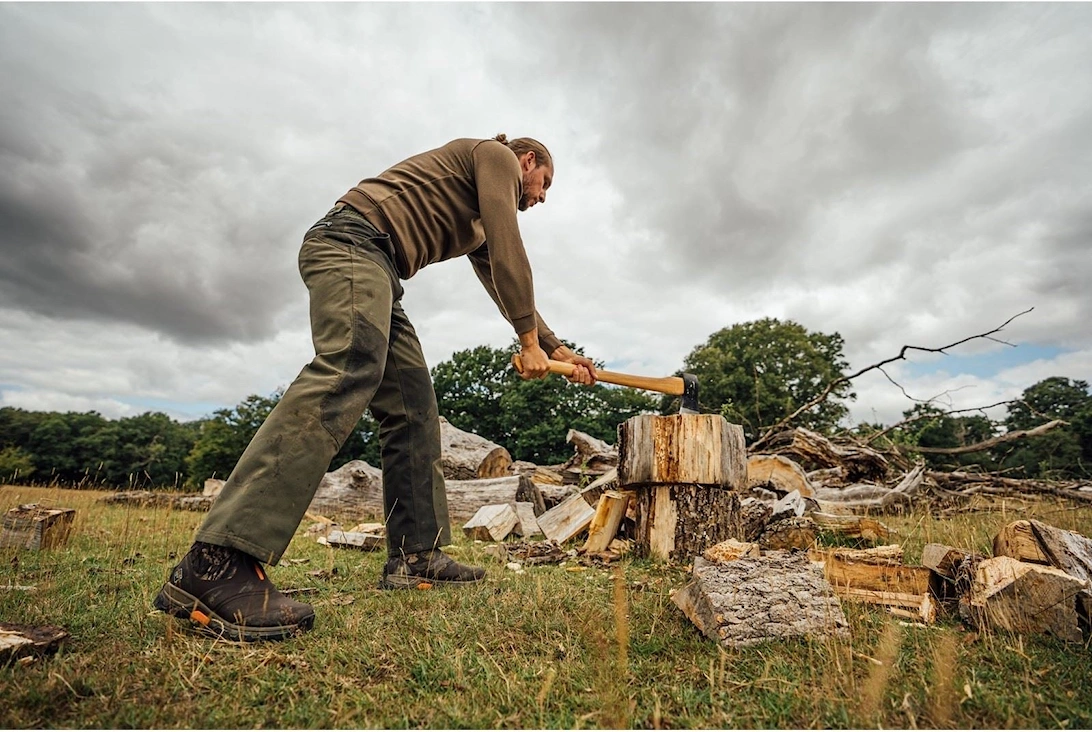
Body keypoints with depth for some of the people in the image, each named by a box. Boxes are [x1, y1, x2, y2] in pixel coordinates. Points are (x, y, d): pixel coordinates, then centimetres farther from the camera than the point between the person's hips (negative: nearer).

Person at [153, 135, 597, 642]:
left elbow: (507, 287, 35)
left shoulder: (478, 229, 34)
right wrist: (529, 341, -1)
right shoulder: (496, 155, 10)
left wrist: (557, 348, 35)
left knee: (413, 408, 1)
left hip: (375, 271, 10)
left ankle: (415, 556, 1)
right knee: (344, 379, -29)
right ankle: (214, 566, -34)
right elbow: (510, 252, -4)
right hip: (355, 239, -10)